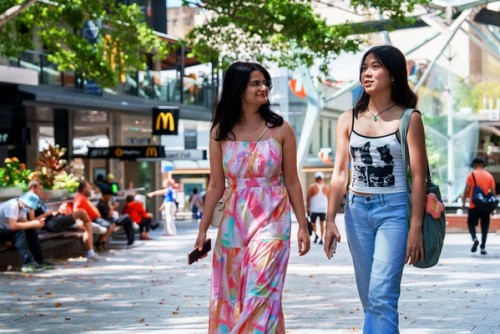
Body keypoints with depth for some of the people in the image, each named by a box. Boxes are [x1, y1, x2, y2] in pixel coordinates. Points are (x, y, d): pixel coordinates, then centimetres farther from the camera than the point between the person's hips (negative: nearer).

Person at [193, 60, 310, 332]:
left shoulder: (280, 130, 0)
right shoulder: (221, 132, 4)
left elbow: (291, 182, 3)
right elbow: (216, 185, 6)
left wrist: (303, 226, 1)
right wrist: (203, 229, 4)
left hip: (271, 220, -2)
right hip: (234, 222, 3)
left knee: (259, 293, -11)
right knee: (230, 296, 8)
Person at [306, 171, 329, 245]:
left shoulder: (312, 187, -3)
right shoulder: (326, 187, 6)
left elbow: (308, 198, -4)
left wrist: (307, 207, 3)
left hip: (314, 209, -2)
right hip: (324, 208, 2)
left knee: (313, 222, 11)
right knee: (322, 223, 7)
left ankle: (315, 234, -12)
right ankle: (321, 238, 1)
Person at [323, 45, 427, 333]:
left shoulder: (409, 119, -4)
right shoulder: (349, 120, 7)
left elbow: (418, 176, -7)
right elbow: (340, 172, 6)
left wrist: (416, 227, -12)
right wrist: (330, 220, -1)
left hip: (394, 210, -5)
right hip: (357, 211, 5)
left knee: (382, 298, -13)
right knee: (370, 298, 10)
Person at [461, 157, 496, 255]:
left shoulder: (471, 175, -2)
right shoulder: (489, 176, 5)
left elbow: (467, 190, -6)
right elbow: (493, 191, 5)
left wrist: (463, 202, 1)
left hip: (474, 205, -2)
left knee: (471, 223, 9)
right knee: (484, 226, 8)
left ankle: (474, 239, -17)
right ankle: (483, 247, 4)